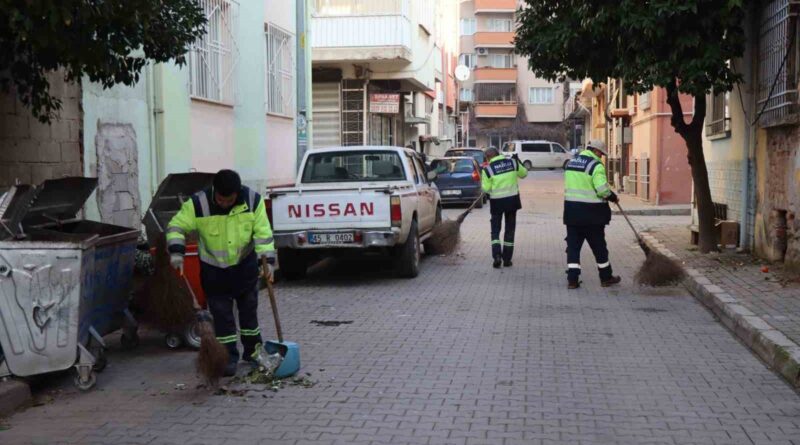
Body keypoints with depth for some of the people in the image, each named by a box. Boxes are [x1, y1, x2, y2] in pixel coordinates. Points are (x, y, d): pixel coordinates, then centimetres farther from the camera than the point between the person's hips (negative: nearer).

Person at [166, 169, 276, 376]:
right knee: (221, 313, -1)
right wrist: (176, 252, -29)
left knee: (249, 309, 12)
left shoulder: (253, 200, -18)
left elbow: (263, 232, -12)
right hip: (214, 269, -2)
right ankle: (229, 357, 7)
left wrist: (268, 259, -19)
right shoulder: (197, 204, -23)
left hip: (245, 265, 2)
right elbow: (176, 227, -16)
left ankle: (253, 351, 27)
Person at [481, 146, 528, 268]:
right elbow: (523, 173, 14)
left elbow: (486, 188, -8)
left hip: (497, 201, -2)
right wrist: (517, 161, 25)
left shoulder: (487, 169, -10)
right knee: (510, 229, 12)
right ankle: (507, 259, 13)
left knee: (495, 229, 9)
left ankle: (497, 255, -9)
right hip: (512, 199, 2)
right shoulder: (512, 162, -2)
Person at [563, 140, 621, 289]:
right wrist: (613, 196, 0)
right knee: (598, 245, 8)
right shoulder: (596, 165, -12)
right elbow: (602, 189, -19)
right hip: (591, 211, -5)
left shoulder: (571, 163, 12)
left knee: (573, 245, 7)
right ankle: (606, 277, 21)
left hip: (572, 210, 6)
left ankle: (572, 279, 2)